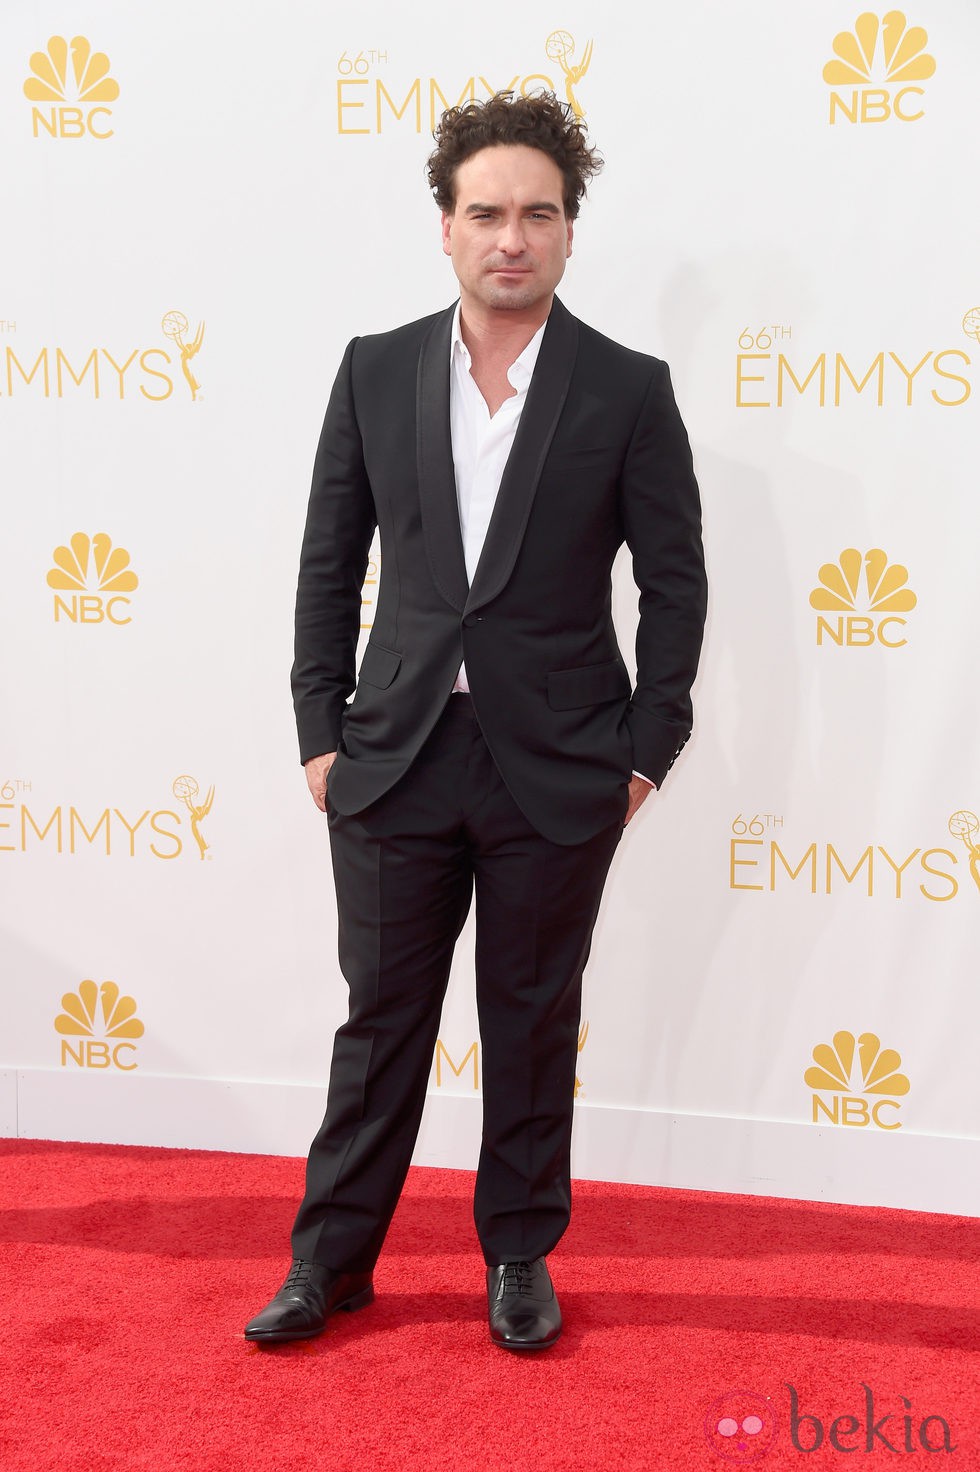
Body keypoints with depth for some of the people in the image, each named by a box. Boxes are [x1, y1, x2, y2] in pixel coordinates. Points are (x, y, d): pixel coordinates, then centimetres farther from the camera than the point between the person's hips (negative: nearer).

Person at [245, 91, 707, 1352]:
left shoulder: (628, 390, -3)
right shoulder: (376, 371, 3)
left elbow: (674, 584, 0)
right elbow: (328, 562, 6)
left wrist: (645, 755, -4)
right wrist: (320, 729, 2)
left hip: (556, 774, -1)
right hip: (396, 761, 1)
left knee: (533, 1024, 12)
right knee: (379, 1020, 11)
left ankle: (521, 1251, 30)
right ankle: (332, 1259, 26)